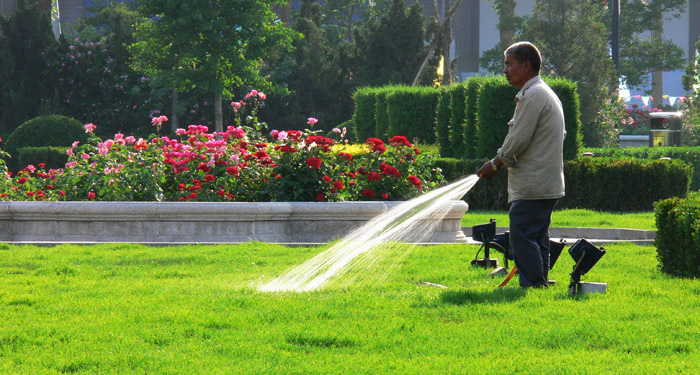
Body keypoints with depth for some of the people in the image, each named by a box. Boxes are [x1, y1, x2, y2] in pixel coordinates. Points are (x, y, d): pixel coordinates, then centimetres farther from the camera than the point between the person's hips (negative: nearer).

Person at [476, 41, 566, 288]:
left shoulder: (533, 96, -14)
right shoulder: (546, 93, 19)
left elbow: (518, 140, -17)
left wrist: (495, 164, -2)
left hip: (532, 185, -11)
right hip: (549, 184, 11)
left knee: (522, 236, -11)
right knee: (537, 237, 12)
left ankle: (533, 285, -15)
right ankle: (540, 283, 14)